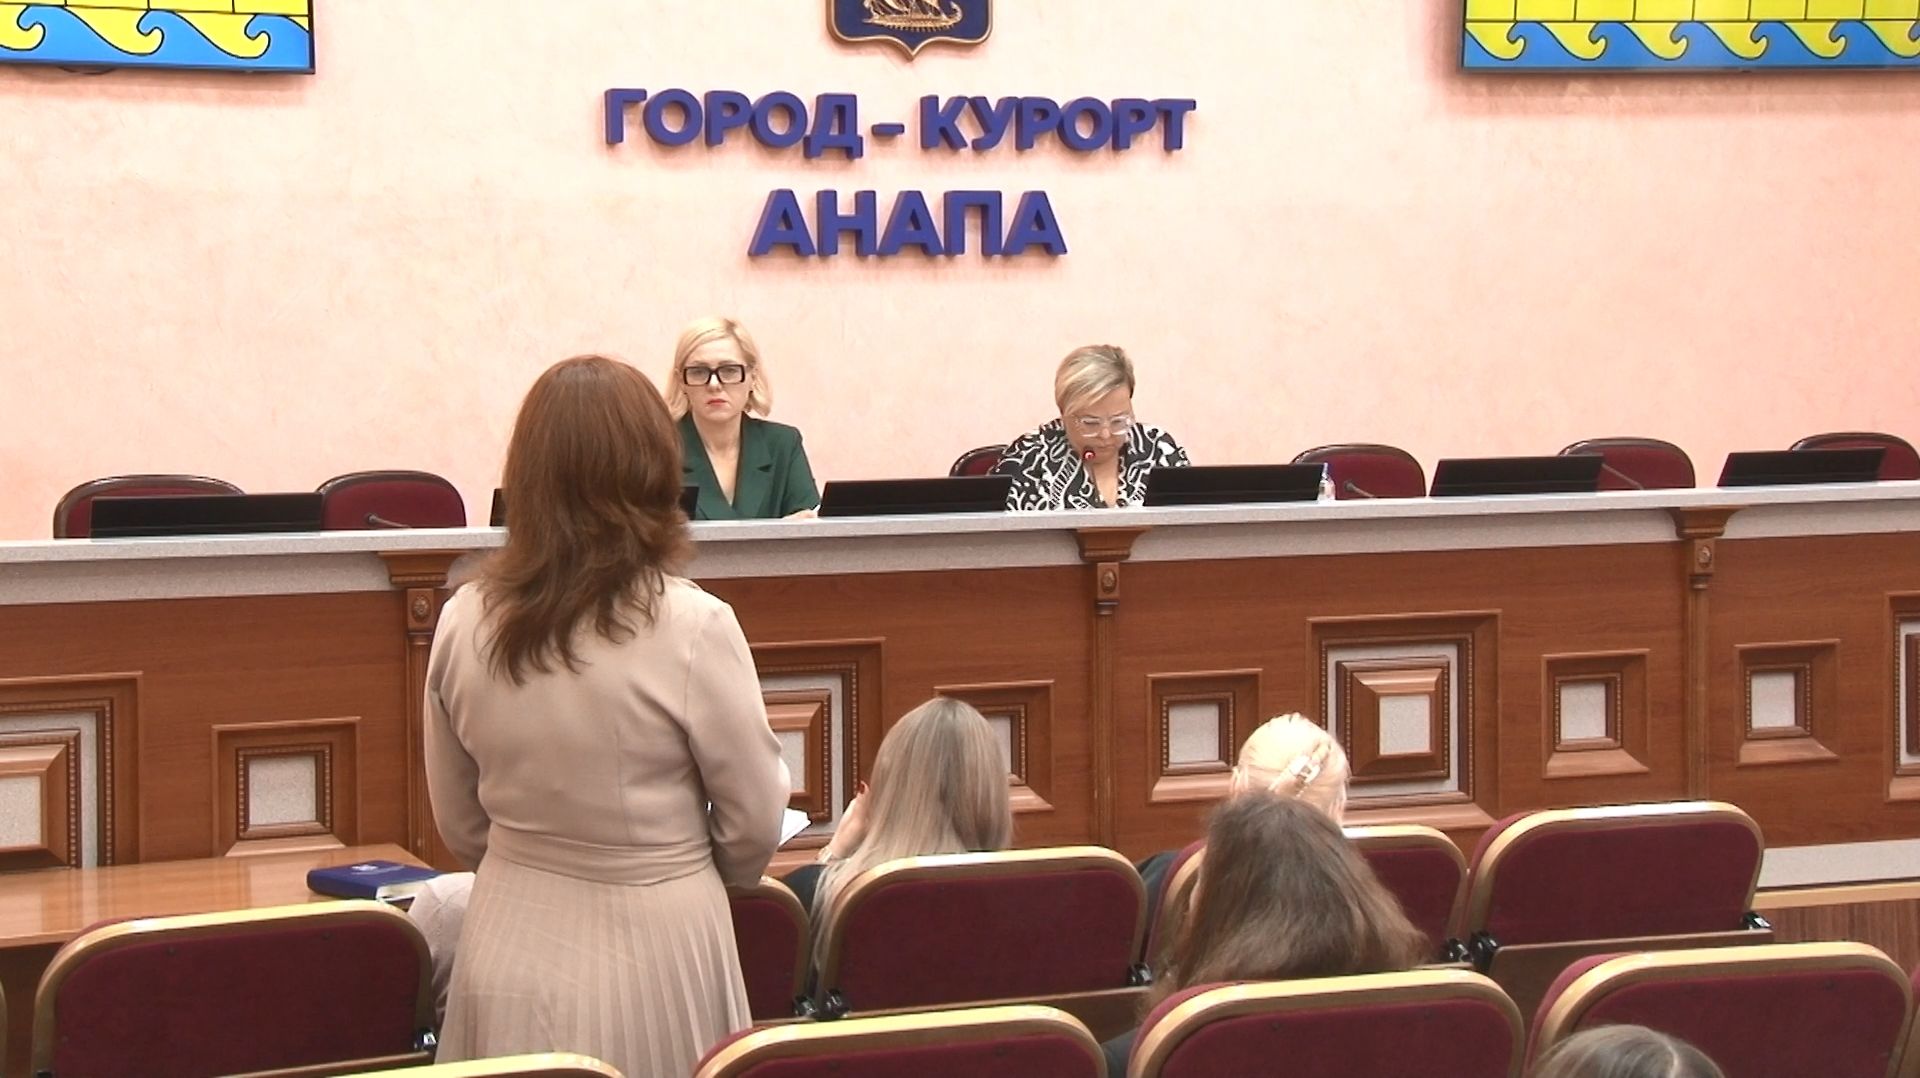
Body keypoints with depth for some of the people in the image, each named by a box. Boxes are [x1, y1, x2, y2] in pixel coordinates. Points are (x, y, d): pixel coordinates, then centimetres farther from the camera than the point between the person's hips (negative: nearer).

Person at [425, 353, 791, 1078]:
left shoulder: (463, 624, -6)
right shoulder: (692, 629, -17)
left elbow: (461, 830, 5)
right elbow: (755, 828, -8)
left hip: (510, 950, 4)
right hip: (653, 959, -4)